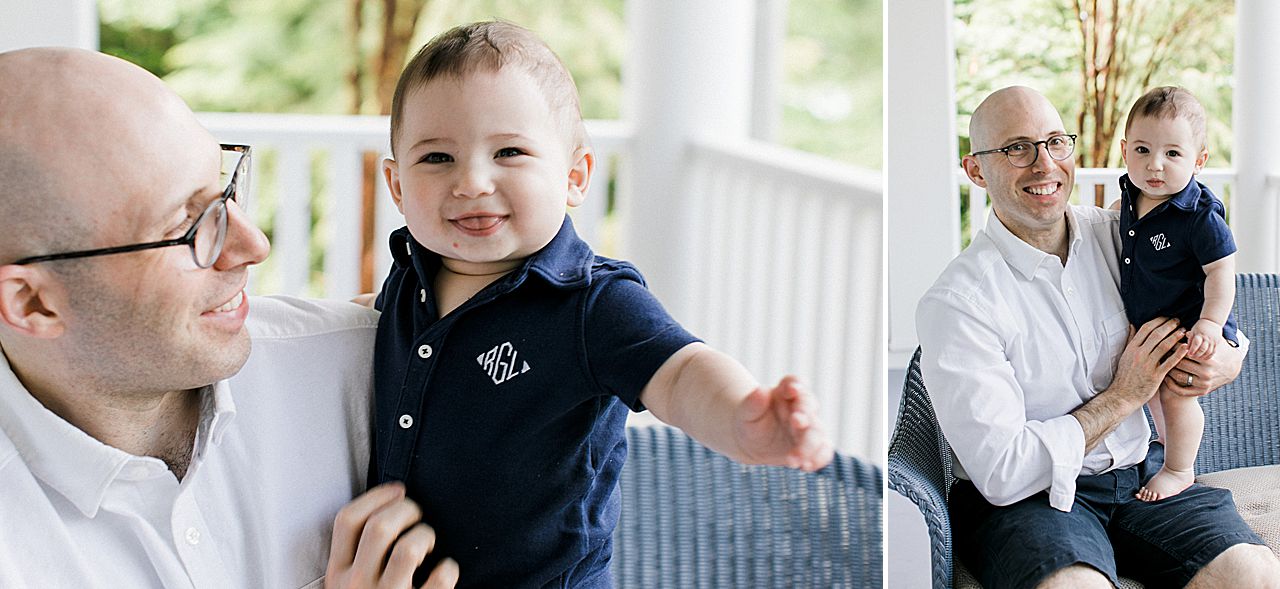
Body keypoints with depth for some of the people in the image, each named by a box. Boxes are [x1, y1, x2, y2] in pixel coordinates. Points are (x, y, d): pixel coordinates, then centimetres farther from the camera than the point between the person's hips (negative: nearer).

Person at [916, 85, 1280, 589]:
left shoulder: (1114, 234, 4)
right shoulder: (956, 301, -13)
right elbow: (1002, 475, -17)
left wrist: (1228, 361, -4)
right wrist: (1124, 396, -10)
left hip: (1140, 473, 5)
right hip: (1026, 499, -5)